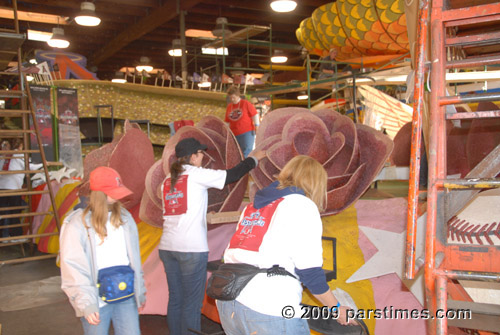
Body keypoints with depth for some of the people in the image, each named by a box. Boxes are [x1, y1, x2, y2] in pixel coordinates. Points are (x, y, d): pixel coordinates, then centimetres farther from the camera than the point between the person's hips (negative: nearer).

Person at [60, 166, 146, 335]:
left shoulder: (124, 217, 6)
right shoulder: (77, 224, -9)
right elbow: (73, 269, -12)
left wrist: (140, 291, 14)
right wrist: (86, 304, -18)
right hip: (96, 303, -4)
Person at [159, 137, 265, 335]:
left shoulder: (167, 180, 13)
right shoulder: (197, 174, -5)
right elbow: (232, 175, 0)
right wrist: (254, 159, 15)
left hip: (167, 246, 7)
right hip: (191, 248, -7)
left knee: (175, 300, 13)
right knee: (192, 303, 1)